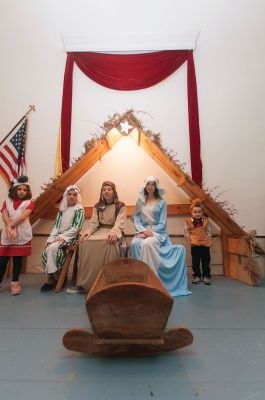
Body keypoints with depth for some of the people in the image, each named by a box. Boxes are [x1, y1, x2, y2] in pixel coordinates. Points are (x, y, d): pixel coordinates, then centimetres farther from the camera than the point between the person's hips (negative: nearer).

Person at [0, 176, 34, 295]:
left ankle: (15, 283, 16)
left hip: (22, 235, -2)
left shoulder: (29, 203, 3)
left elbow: (23, 216, -11)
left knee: (18, 259, 5)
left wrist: (10, 225, -16)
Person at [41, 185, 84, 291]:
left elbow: (76, 228, -10)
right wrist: (51, 238, -5)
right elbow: (56, 225, 10)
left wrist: (62, 237, -17)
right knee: (47, 250, -22)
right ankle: (52, 277, -9)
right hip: (59, 236, 5)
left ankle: (52, 278, -12)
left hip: (71, 237, -5)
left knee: (52, 248, -29)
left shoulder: (79, 210, -1)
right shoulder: (62, 209, 15)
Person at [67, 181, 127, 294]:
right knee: (85, 242, -27)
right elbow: (94, 222, 7)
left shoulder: (121, 206, 6)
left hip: (114, 231, -3)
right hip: (100, 231, 4)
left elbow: (120, 222, -8)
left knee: (110, 243, -38)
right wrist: (88, 231, -15)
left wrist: (113, 232, -29)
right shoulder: (97, 206, 17)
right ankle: (85, 282, -22)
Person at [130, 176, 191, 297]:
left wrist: (151, 231, -16)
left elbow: (162, 223, -1)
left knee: (147, 243, -36)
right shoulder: (140, 202, 14)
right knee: (134, 244, -31)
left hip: (157, 232, -2)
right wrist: (144, 231, -14)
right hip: (143, 231, 3)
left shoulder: (161, 202, 6)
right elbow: (136, 219, 5)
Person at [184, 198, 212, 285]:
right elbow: (186, 231, -1)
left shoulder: (205, 220, 6)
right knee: (195, 261, 8)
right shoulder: (188, 221, -1)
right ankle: (197, 276, 22)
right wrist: (189, 238, -12)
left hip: (205, 244, 2)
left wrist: (209, 239, -2)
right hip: (194, 244, -2)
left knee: (206, 261, 9)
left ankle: (206, 276, 21)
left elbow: (208, 231, 9)